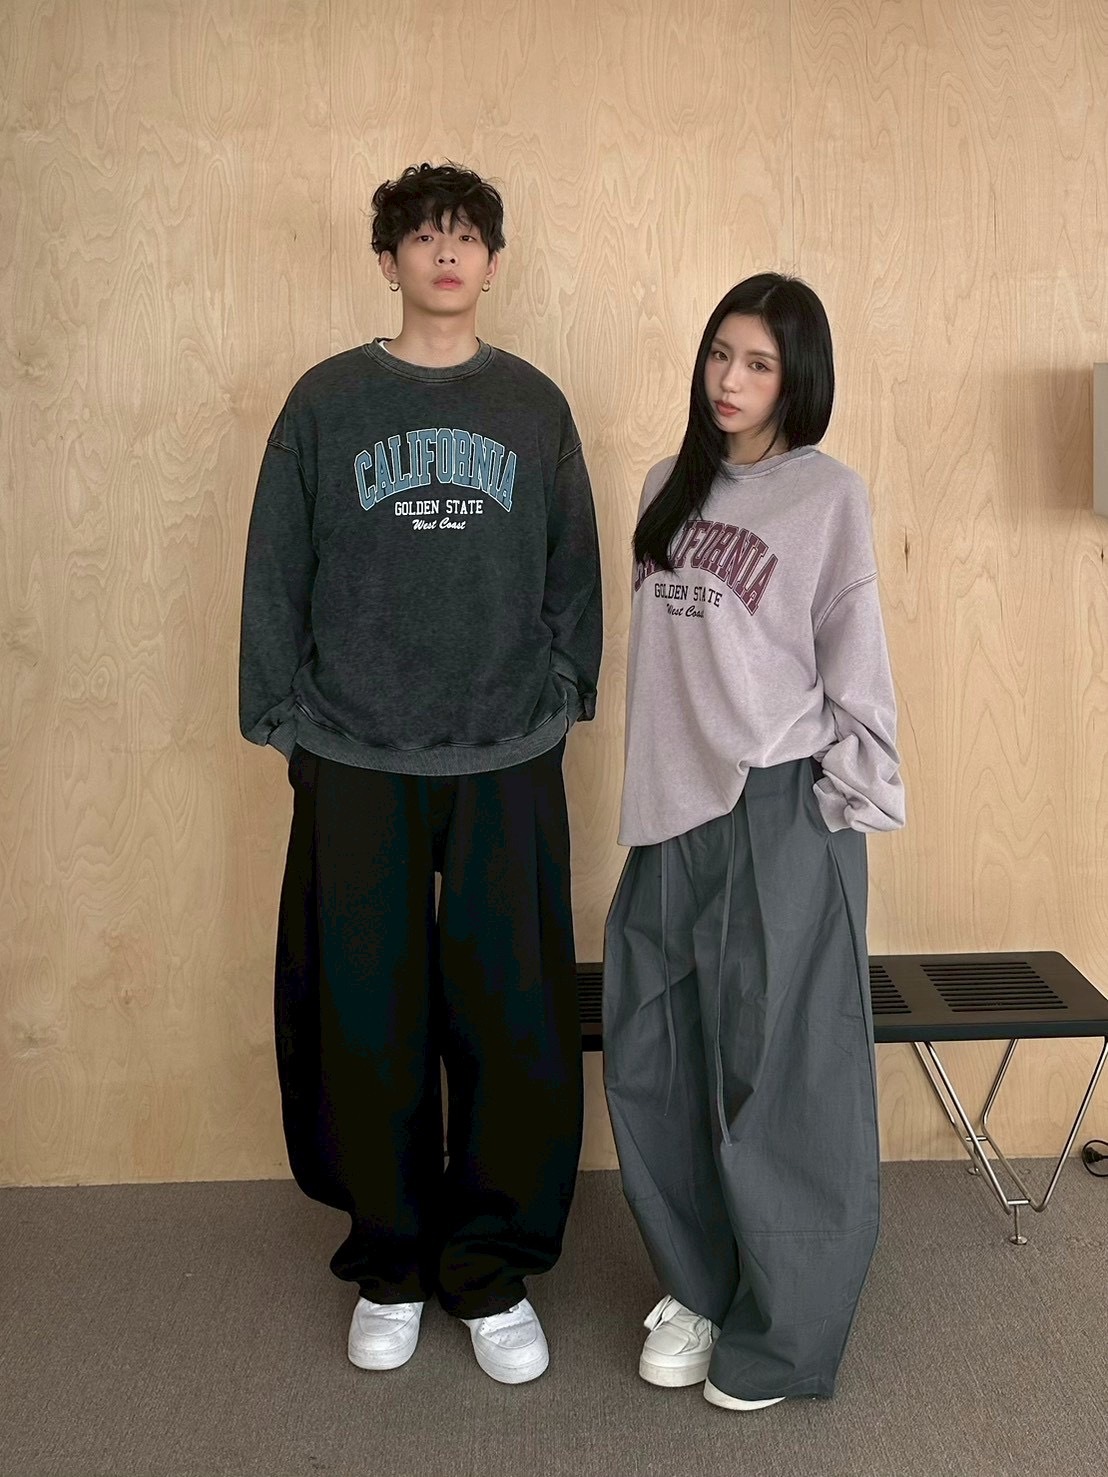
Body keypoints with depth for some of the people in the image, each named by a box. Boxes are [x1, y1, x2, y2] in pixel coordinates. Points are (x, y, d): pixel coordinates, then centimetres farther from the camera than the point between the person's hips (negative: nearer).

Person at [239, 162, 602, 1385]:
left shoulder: (535, 405, 9)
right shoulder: (325, 402, 5)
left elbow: (574, 571, 11)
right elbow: (276, 572, 5)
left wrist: (563, 698, 5)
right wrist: (282, 716, 1)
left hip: (508, 760, 1)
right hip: (356, 761, 0)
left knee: (512, 1019, 3)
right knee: (366, 1021, 5)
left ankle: (493, 1271, 20)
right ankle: (390, 1262, 24)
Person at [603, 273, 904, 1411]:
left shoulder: (828, 494, -4)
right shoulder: (670, 488, 12)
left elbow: (854, 666, -4)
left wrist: (845, 807, -6)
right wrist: (652, 780, 14)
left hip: (780, 815, -6)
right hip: (669, 810, 6)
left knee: (774, 1076, 2)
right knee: (649, 1064, 11)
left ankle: (784, 1337, 19)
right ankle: (699, 1287, 31)